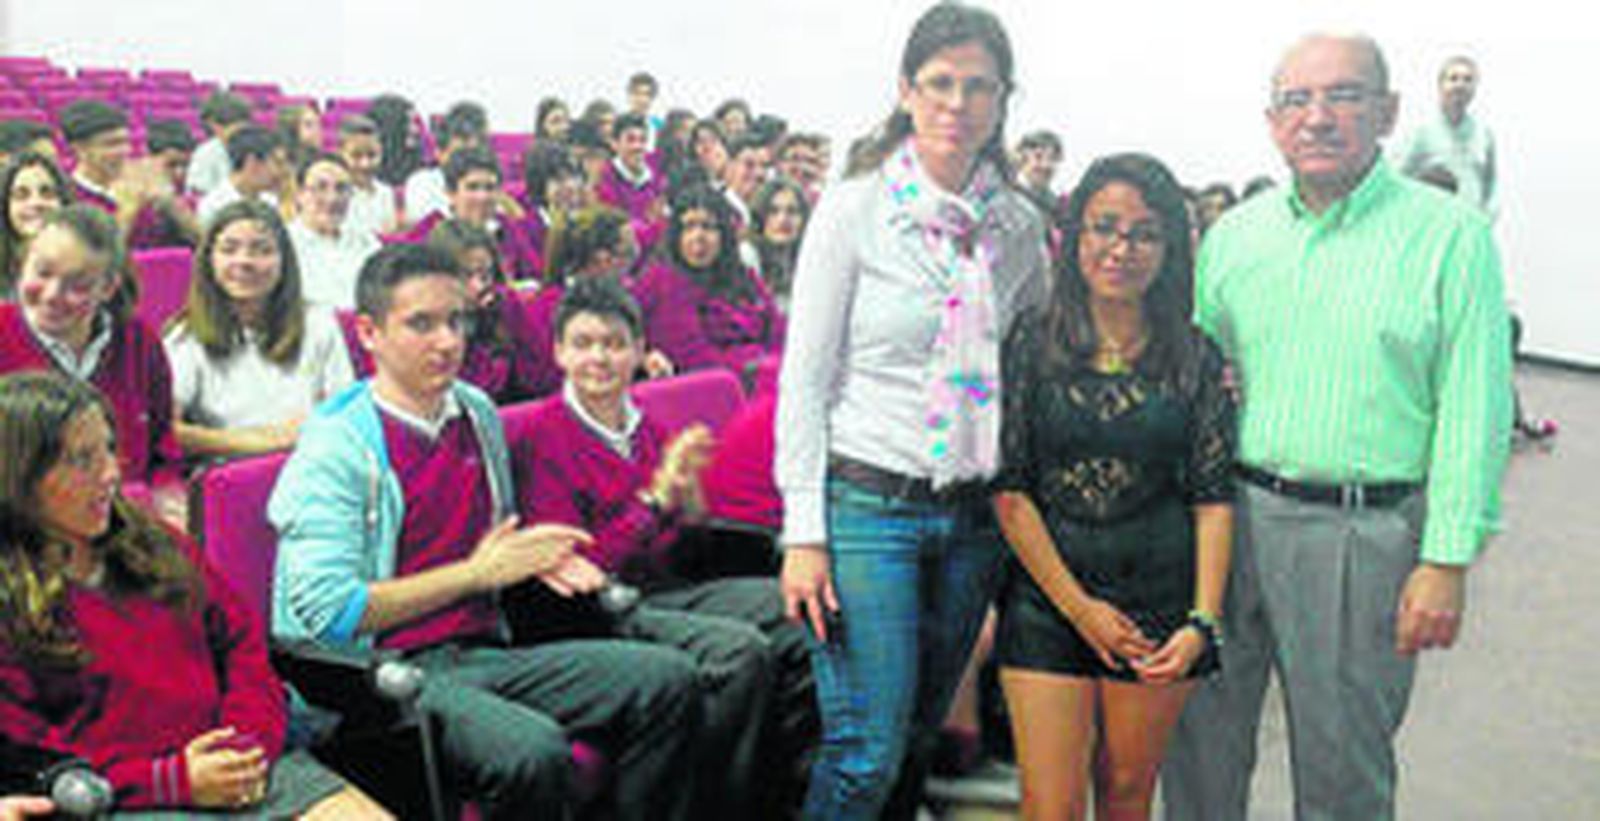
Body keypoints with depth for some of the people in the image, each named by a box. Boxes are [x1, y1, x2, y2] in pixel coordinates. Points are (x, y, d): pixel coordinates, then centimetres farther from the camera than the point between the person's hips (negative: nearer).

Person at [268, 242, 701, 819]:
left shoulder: (478, 413, 13)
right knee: (533, 753, -33)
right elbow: (329, 614, -15)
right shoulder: (334, 446, -8)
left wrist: (533, 557, 6)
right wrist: (476, 573, -13)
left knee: (668, 680, -11)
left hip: (483, 652, 7)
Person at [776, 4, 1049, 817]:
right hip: (868, 504, -4)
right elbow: (804, 377, -6)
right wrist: (804, 531, -11)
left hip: (974, 514, 4)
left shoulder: (1021, 226, 7)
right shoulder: (853, 209, -5)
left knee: (918, 740, 13)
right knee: (866, 751, -4)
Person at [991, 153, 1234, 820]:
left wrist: (1202, 619, -7)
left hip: (1160, 598, 1)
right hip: (1046, 595, -1)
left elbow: (1213, 497, 2)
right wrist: (1077, 605, -7)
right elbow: (1007, 487, -3)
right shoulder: (1031, 342, -1)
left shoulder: (1196, 358, 3)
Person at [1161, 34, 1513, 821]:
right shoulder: (1232, 233, 8)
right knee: (1199, 743, 14)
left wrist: (1447, 560, -11)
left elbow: (1473, 411, -7)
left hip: (1365, 535, -3)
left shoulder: (1451, 235, -4)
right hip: (1227, 514, 4)